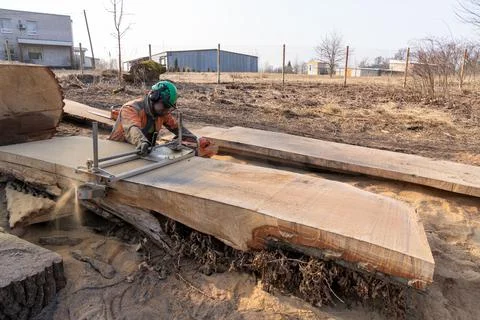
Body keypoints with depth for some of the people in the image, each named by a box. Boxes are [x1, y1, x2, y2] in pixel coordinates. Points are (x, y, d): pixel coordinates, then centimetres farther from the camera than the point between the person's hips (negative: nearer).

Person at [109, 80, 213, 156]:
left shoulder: (162, 112, -2)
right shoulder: (131, 109, -23)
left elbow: (177, 127, 8)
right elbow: (132, 128, -43)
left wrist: (196, 141, -7)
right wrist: (142, 142, -65)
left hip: (142, 153, 6)